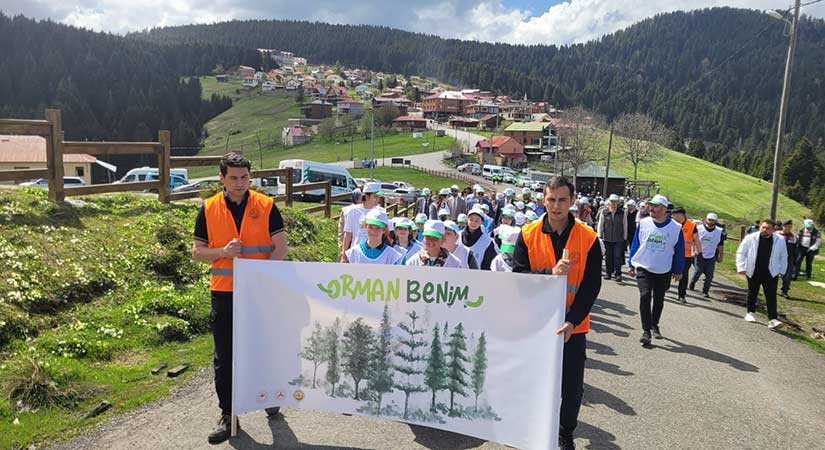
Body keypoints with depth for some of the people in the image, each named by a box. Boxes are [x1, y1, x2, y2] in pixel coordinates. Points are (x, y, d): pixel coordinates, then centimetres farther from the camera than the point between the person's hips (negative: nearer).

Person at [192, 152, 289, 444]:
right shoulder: (208, 209, 2)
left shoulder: (266, 206, -3)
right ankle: (227, 414, 21)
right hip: (223, 293, 1)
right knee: (224, 358, 7)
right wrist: (223, 252, -15)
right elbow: (197, 252, 5)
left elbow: (280, 248, -4)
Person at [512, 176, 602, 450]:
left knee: (571, 387, 9)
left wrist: (572, 321, -18)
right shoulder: (528, 235, -5)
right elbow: (518, 275, -9)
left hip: (573, 326, 0)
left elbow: (591, 285, -9)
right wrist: (550, 272, -26)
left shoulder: (588, 238, -6)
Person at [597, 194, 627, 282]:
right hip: (607, 238, 1)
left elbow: (625, 225, 6)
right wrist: (599, 236, 4)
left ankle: (618, 274, -1)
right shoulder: (604, 212, 0)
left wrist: (624, 237, 7)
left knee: (618, 256, -6)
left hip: (619, 239, -1)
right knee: (608, 256, 9)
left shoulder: (622, 212, 0)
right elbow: (600, 224, 7)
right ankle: (608, 273, 21)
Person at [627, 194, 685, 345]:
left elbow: (679, 251, 2)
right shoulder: (643, 223, -5)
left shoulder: (676, 228, -8)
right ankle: (646, 330, -9)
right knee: (645, 296, -15)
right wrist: (632, 264, 6)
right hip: (644, 268, -1)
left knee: (659, 299, 13)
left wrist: (678, 271, 5)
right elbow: (635, 244, 4)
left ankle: (654, 325, 35)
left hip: (664, 272, 1)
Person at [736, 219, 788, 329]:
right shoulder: (750, 238, -9)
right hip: (753, 272, 0)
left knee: (771, 296, -6)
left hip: (771, 273, 0)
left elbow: (783, 257, 10)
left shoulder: (780, 240, -3)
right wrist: (741, 268, -11)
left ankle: (773, 320, -9)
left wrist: (782, 271, 9)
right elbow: (740, 253, -4)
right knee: (752, 293, 15)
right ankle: (751, 313, 33)